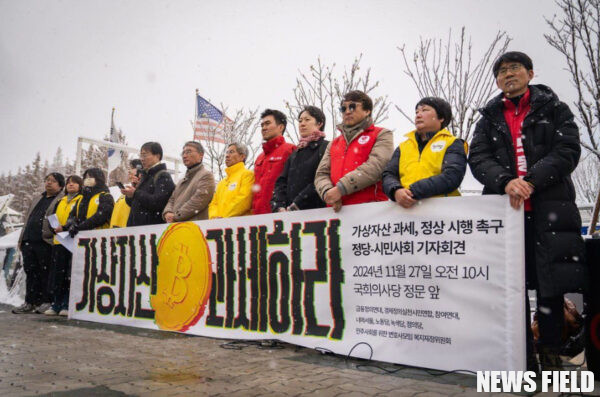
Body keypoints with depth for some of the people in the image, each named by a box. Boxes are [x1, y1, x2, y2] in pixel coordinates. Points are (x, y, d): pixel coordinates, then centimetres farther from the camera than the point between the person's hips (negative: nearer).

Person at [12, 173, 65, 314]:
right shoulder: (37, 198, 25)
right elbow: (27, 218, 27)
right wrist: (21, 238, 21)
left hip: (46, 243, -7)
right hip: (29, 241, 7)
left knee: (46, 273, -3)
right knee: (31, 272, 8)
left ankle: (46, 302, 5)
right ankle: (30, 302, 15)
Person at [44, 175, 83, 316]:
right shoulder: (60, 202, 23)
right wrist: (55, 228, 0)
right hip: (59, 241, 6)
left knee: (71, 274, -5)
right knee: (57, 274, 5)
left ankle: (67, 305, -1)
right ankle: (56, 304, 11)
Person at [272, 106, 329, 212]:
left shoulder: (326, 148, 3)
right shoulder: (294, 154, 24)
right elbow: (282, 182, 14)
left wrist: (296, 205, -15)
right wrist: (279, 206, -5)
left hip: (316, 211, -5)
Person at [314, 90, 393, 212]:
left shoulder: (382, 135, 9)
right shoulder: (334, 143, 26)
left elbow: (376, 166, -8)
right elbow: (321, 173, 15)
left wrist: (341, 188, -16)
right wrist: (328, 192, -9)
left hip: (370, 206, -4)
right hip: (338, 210, 4)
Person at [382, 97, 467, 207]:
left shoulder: (453, 144, 11)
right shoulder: (403, 147, 23)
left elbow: (452, 177, -4)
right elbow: (389, 175, 12)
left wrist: (413, 192, -14)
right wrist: (396, 191, -11)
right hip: (404, 208, 3)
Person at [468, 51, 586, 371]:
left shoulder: (554, 109, 12)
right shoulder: (489, 118, 18)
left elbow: (568, 150, -2)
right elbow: (478, 158, 4)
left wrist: (531, 181, -16)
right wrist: (505, 181, -15)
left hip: (550, 208, -1)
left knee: (551, 285, 0)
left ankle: (550, 355, 12)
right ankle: (524, 357, 10)